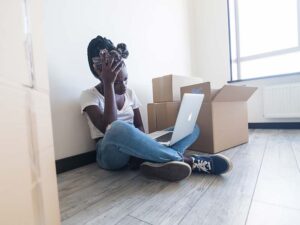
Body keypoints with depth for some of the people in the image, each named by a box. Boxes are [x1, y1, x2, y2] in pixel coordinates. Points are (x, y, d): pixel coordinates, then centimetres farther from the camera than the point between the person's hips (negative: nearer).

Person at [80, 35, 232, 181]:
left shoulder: (130, 93, 8)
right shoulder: (89, 96, -5)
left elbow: (139, 126, 7)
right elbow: (108, 128, -21)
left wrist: (143, 145, -16)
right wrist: (108, 84, -22)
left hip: (134, 148, 5)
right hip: (111, 152, -4)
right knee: (119, 128, -43)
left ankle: (156, 163, -35)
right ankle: (182, 160, -29)